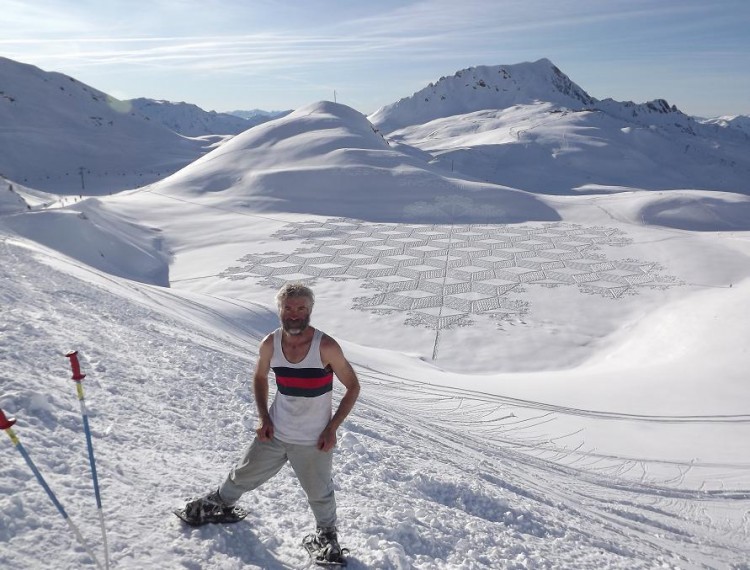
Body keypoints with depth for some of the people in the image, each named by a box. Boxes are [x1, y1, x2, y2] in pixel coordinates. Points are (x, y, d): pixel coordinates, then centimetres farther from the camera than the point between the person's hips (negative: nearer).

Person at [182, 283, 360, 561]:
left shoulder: (326, 346, -22)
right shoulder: (269, 345, -11)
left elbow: (353, 387, -11)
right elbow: (259, 378, 10)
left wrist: (332, 428, -14)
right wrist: (263, 417, -2)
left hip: (314, 441, -3)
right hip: (275, 433, 3)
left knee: (319, 493, 14)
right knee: (245, 475, 21)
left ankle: (326, 533, 45)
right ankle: (221, 502, 53)